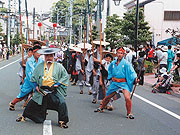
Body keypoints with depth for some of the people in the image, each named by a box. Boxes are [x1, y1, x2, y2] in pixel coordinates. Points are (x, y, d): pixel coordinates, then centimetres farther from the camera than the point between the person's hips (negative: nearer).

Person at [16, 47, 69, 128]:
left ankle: (62, 121, -3)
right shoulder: (39, 66, 5)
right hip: (41, 91, 2)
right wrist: (36, 86, -1)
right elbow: (33, 77, 14)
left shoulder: (58, 66, -2)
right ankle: (24, 116, 35)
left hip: (55, 92, -2)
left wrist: (57, 84, -12)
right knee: (32, 104, 9)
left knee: (62, 104, -21)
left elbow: (65, 76, -2)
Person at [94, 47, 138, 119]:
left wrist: (135, 78, -29)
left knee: (127, 98, -22)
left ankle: (129, 113, -5)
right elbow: (109, 71, 24)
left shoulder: (126, 63, -7)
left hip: (124, 83, -4)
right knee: (107, 96, 14)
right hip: (114, 83, 4)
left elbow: (131, 72, -13)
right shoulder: (113, 63, 6)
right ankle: (101, 108, 40)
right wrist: (111, 77, 9)